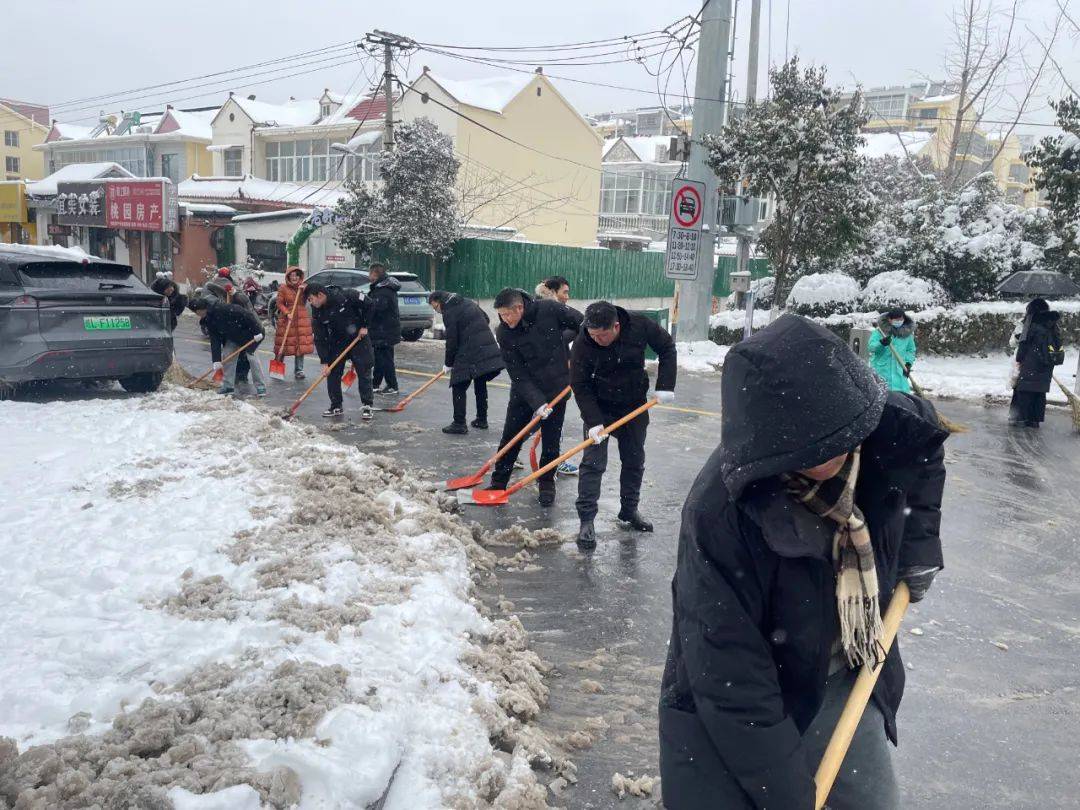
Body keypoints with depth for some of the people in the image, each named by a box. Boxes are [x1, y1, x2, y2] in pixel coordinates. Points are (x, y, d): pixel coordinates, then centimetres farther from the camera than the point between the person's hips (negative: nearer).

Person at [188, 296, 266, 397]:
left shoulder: (222, 308, -30)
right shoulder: (208, 320, -2)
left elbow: (245, 315, -31)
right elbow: (215, 341, -3)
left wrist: (256, 332, -29)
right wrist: (216, 361, -10)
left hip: (250, 331, -8)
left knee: (250, 355, -14)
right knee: (228, 356, 1)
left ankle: (261, 387, -7)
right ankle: (228, 385, 11)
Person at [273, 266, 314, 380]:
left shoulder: (304, 287, 9)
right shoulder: (283, 288, 1)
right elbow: (279, 303, 0)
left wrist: (304, 290, -14)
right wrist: (287, 312, -14)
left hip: (302, 319, 2)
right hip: (286, 319, -2)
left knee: (301, 345, -1)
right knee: (283, 344, 0)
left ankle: (298, 370, 7)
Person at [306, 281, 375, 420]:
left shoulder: (346, 296, -25)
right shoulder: (317, 312, -12)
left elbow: (368, 305, -13)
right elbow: (320, 340, -10)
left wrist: (364, 326, -12)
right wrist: (324, 362, -15)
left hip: (359, 338, -4)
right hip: (337, 342, 4)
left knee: (364, 372, -5)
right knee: (333, 373, 0)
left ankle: (367, 405, 2)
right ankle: (336, 406, 12)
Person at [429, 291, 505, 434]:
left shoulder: (449, 313, -9)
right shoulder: (469, 303, 14)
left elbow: (452, 341, -10)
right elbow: (486, 318, 26)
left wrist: (448, 364, 1)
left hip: (469, 357, -8)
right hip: (489, 351, 8)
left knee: (458, 388, 0)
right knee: (480, 385, 18)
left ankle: (459, 424, -2)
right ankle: (482, 420, 25)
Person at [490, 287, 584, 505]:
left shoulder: (550, 310, -18)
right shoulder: (504, 334, -15)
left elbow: (583, 324, -2)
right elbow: (517, 374, -17)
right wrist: (537, 403, -24)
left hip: (556, 388, -1)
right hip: (523, 390, 1)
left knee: (551, 441, 6)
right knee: (510, 437, 4)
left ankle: (547, 483, 23)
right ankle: (498, 483, 18)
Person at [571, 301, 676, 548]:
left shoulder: (640, 326, -21)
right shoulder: (583, 344, -25)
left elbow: (667, 348, -4)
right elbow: (580, 386, -18)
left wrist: (665, 386, -12)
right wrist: (593, 421, -25)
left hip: (635, 406, 3)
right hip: (599, 407, -3)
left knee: (634, 461, 11)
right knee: (593, 462, -9)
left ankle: (629, 510, 28)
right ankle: (586, 521, -6)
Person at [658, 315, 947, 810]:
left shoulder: (884, 428, -20)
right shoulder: (720, 513, -36)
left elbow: (925, 440, 8)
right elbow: (731, 680, -29)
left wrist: (919, 543, 3)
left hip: (843, 681, 5)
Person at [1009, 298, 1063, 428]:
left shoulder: (1032, 321, -5)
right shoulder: (1052, 323, 12)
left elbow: (1024, 342, -9)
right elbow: (1057, 342, 11)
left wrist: (1019, 359, -2)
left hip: (1031, 362, -6)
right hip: (1047, 365, 6)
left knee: (1024, 389, 0)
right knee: (1041, 391, 10)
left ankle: (1021, 417, -3)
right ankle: (1035, 419, 13)